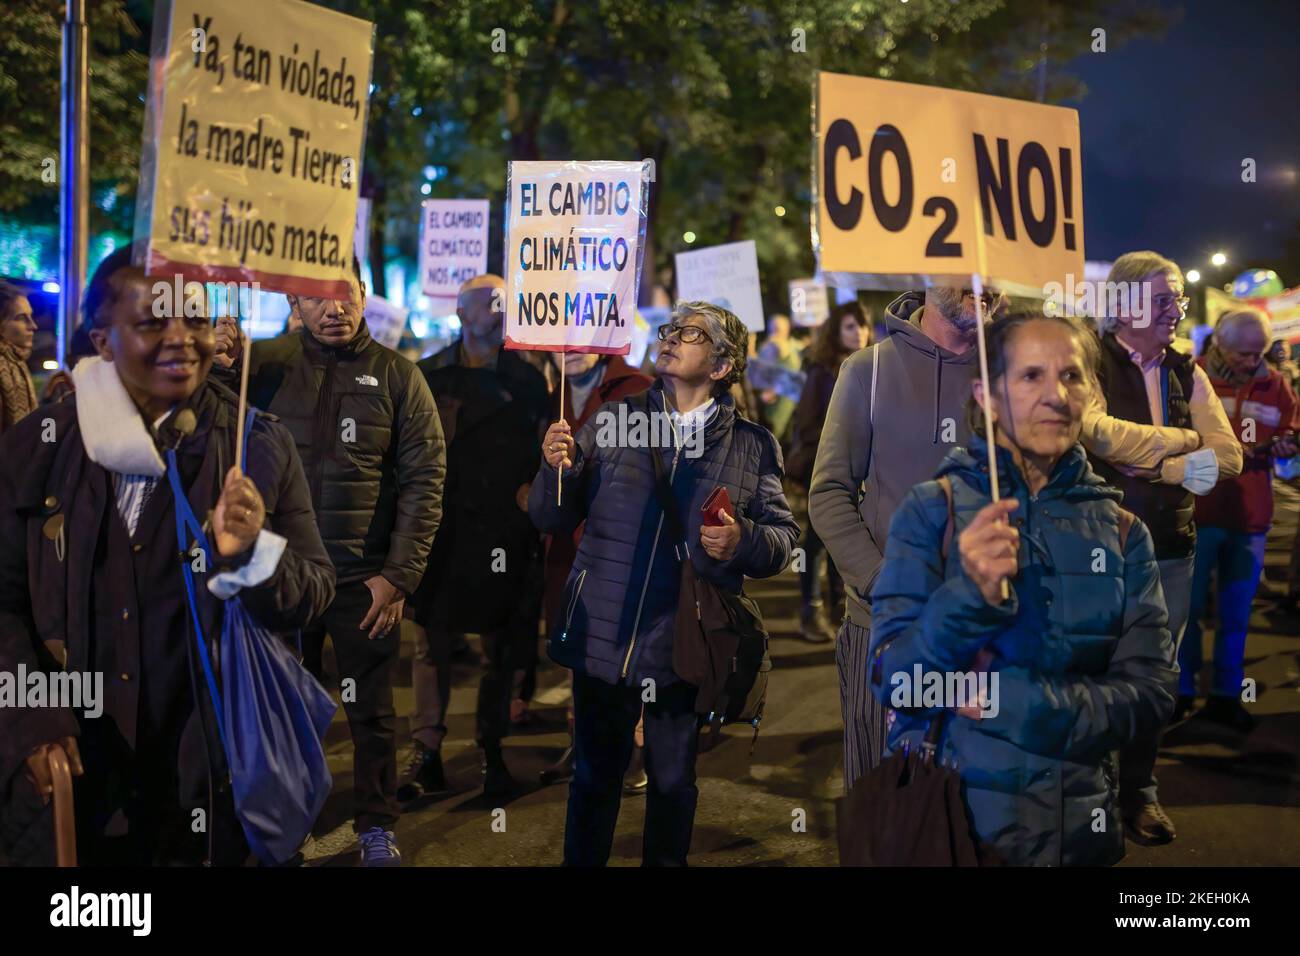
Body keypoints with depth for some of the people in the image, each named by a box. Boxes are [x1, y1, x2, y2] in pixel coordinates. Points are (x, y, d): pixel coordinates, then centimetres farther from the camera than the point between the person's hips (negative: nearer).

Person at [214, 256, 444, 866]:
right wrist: (218, 367, -25)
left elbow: (424, 482, -3)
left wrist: (399, 575, -9)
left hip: (365, 580, -1)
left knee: (371, 713, 11)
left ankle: (376, 827, 28)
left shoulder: (397, 375, -2)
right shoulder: (264, 362, 0)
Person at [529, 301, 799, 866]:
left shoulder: (752, 448, 2)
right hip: (602, 641, 1)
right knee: (595, 775, 12)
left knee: (673, 782, 13)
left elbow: (784, 538, 5)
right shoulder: (611, 424, 4)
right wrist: (557, 469, -15)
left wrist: (744, 541, -15)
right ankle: (580, 862, 30)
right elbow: (549, 520, 5)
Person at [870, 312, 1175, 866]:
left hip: (1080, 827, 2)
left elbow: (1152, 692, -4)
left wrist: (1021, 701, -18)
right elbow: (893, 682, -12)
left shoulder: (1122, 532, 1)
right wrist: (972, 598, -29)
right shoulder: (932, 510, -7)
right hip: (949, 822, -2)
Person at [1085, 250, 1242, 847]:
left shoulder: (1186, 373, 8)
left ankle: (1139, 790, 31)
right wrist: (1184, 455, -22)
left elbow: (1229, 456, -3)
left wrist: (1152, 464, -15)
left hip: (1172, 551, 5)